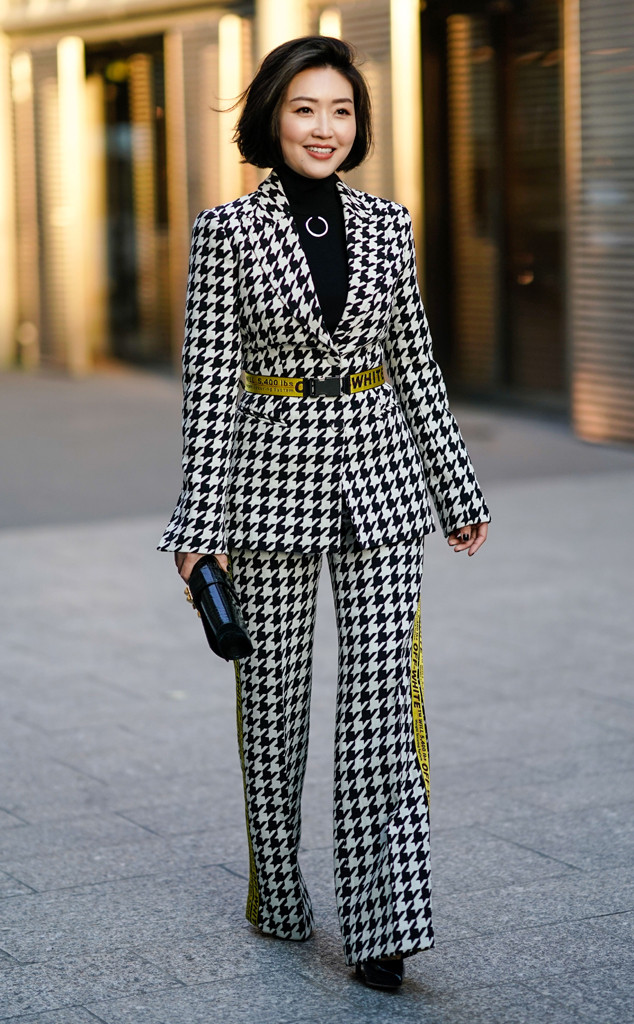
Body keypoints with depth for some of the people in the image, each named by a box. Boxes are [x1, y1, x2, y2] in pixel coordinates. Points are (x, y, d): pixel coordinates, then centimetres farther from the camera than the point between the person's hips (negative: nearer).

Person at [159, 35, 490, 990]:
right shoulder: (228, 229, -5)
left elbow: (414, 361, 10)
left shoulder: (386, 223, 5)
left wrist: (460, 488, 10)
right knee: (274, 689, 8)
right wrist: (200, 523, -8)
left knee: (384, 691, -4)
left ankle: (382, 919, -2)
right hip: (273, 474, -2)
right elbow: (210, 379, -6)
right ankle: (277, 893, 27)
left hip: (379, 478, 2)